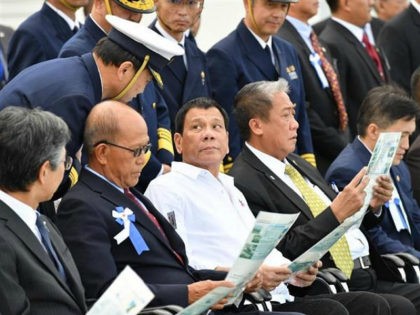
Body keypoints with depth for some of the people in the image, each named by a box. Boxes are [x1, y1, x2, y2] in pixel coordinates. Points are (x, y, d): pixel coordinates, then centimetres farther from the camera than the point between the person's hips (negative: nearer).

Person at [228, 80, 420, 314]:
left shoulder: (297, 164, 19)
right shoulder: (245, 183, -10)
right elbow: (283, 254, -17)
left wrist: (371, 206, 6)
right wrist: (336, 213, -21)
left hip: (367, 275, 9)